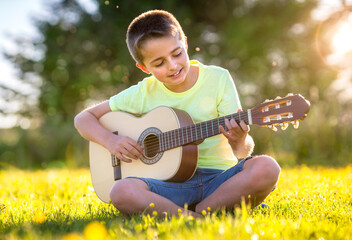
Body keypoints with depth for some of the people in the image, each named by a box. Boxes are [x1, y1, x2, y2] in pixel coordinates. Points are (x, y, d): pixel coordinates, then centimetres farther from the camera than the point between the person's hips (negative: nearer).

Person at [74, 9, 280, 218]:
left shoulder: (218, 79, 0)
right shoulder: (144, 93, 3)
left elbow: (245, 151, -2)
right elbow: (84, 118, 12)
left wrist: (240, 142, -27)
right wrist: (111, 140, -8)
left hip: (219, 179, 0)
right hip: (170, 183, 0)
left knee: (266, 168, -30)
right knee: (121, 193, -31)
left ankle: (201, 212, -17)